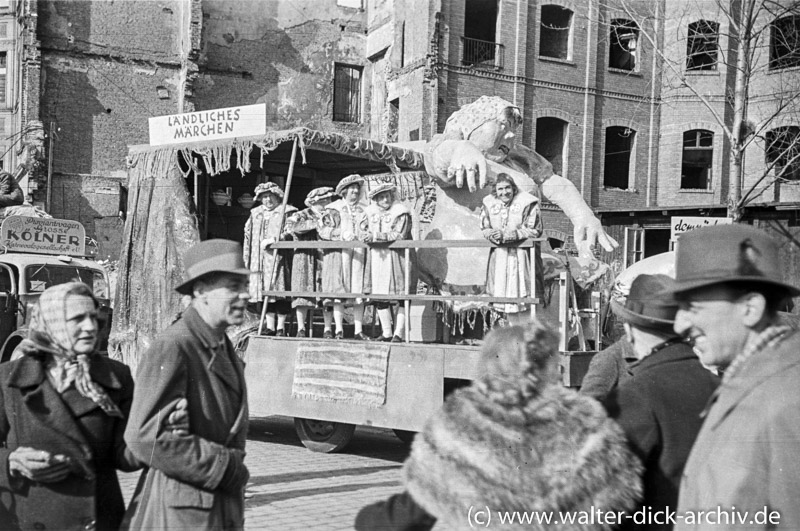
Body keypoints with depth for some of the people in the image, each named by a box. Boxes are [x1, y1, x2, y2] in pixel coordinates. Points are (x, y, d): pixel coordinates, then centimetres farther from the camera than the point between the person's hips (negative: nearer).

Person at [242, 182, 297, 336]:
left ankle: (280, 328, -1)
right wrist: (248, 258, 13)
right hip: (259, 260, 5)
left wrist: (273, 239, -18)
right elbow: (248, 235, 20)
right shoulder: (255, 214, 19)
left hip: (279, 258, -5)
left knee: (279, 291, -8)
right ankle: (270, 327, 9)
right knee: (262, 292, 3)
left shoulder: (287, 212, 3)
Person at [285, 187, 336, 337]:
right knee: (303, 292, -6)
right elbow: (291, 225, -13)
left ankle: (328, 329, 3)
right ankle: (301, 329, -1)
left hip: (326, 258, 3)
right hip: (305, 258, -3)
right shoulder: (302, 215, 6)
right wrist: (315, 224, -17)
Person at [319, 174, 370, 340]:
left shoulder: (364, 210, 16)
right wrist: (341, 234, -19)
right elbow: (323, 230, -4)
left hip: (359, 254, 3)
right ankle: (339, 330, 0)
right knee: (338, 293, -5)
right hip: (339, 253, -3)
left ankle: (358, 330, 3)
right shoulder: (334, 209, 6)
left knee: (359, 293, -1)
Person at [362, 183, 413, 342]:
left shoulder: (401, 213, -5)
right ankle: (386, 333, 13)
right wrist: (367, 236, -12)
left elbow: (399, 235, -14)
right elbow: (363, 232, 12)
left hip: (396, 256, -5)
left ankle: (399, 333, -2)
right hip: (377, 257, 5)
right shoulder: (370, 212, 11)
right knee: (379, 296, 5)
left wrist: (375, 237, -15)